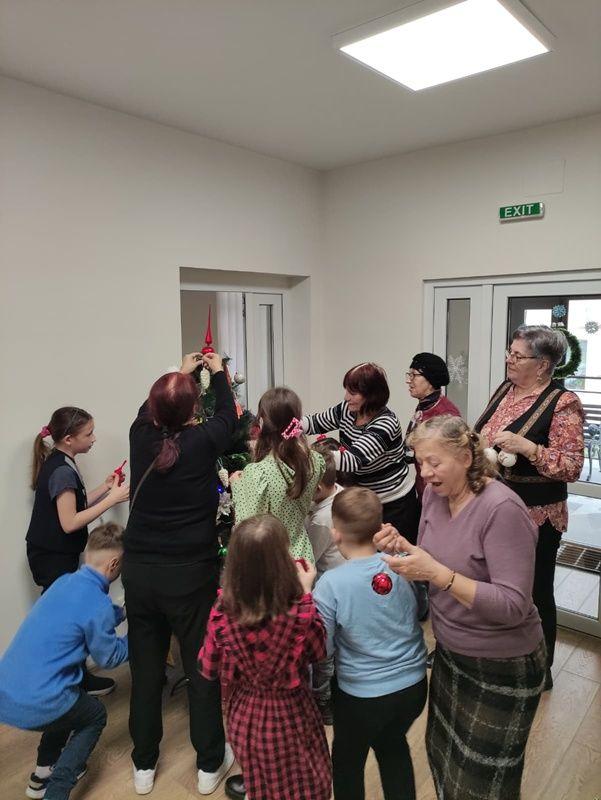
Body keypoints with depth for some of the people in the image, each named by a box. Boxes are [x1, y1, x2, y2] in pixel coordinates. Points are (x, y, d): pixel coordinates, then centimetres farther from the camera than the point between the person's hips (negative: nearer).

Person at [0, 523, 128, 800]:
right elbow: (109, 658, -3)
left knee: (71, 699, 32)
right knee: (95, 716, 20)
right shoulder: (98, 605, -19)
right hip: (34, 707, -7)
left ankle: (44, 770, 38)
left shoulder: (63, 581, 3)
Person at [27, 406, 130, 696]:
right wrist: (112, 498, -22)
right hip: (54, 559, -9)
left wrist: (104, 487, 5)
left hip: (51, 555, 9)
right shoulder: (63, 470, -22)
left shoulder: (57, 463, 8)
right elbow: (69, 522, -24)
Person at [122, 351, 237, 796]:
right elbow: (228, 417, 9)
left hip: (139, 572, 4)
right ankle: (210, 763, 29)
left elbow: (148, 410, 19)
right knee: (203, 667, 13)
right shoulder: (202, 442, -14)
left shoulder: (141, 438, -5)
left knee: (145, 668, 17)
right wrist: (218, 371, 25)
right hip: (191, 575, -3)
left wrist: (181, 372, 32)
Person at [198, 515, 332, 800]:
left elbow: (208, 669, -6)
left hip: (246, 717, 2)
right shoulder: (299, 615, -30)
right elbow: (317, 652, -8)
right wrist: (306, 593, -8)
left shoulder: (223, 614, -24)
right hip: (292, 717, -2)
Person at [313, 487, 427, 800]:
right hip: (414, 684, 4)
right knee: (394, 746, 31)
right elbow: (421, 609, 5)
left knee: (348, 762, 24)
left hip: (362, 696, -4)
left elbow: (322, 649, -16)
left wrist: (309, 595, -6)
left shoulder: (331, 584, -25)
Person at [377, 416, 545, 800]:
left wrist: (437, 574, -36)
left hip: (501, 668, -6)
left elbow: (513, 605, -29)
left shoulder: (502, 509, -27)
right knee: (442, 754, 25)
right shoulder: (436, 492, -5)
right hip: (450, 651, 7)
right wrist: (402, 547, -14)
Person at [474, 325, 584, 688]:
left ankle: (541, 670, 33)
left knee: (536, 592, 11)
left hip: (536, 516, -7)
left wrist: (527, 447, -30)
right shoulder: (505, 390, 6)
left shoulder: (563, 403, -15)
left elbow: (572, 467, -19)